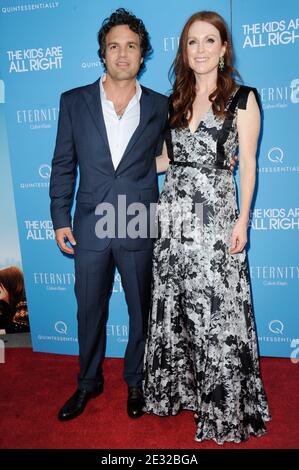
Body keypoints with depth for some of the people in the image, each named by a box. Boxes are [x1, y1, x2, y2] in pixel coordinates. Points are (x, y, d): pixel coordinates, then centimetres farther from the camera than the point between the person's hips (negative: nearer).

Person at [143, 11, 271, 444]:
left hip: (216, 214, -4)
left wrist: (243, 220, -10)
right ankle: (177, 387, 31)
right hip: (172, 212, 5)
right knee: (172, 305, 10)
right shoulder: (175, 101, 13)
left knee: (217, 311, 0)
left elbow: (247, 164, -4)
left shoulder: (242, 98, 0)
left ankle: (224, 404, 21)